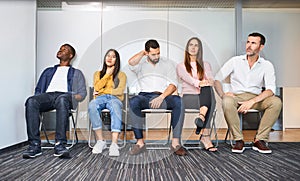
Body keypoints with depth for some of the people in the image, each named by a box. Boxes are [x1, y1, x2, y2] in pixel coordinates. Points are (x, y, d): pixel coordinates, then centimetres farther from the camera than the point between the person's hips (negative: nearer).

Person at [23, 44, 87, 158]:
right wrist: (38, 97, 3)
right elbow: (38, 89, 27)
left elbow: (82, 93, 15)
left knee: (62, 100, -41)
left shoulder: (76, 73, 28)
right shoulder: (48, 71, 36)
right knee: (31, 101, -33)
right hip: (47, 95, 3)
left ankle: (60, 145, -47)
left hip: (64, 95, -3)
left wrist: (74, 98, -8)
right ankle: (35, 145, -36)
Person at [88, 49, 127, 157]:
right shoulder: (98, 73, 28)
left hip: (114, 98, -1)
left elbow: (120, 91, 4)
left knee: (116, 107, -41)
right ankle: (100, 141, -33)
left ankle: (114, 144, -50)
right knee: (92, 106, -38)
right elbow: (97, 87, 8)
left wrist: (102, 90, 1)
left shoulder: (121, 75, 22)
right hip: (100, 98, 2)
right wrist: (107, 75, 9)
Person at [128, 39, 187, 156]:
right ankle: (140, 142, -29)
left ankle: (175, 143, -30)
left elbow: (173, 85, 4)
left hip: (163, 97, 0)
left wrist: (161, 97, -13)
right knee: (133, 101, -34)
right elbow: (131, 63, -8)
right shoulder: (141, 64, 19)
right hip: (145, 96, 0)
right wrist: (143, 52, 9)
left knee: (179, 101, -32)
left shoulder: (168, 64, 18)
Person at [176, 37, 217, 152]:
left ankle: (202, 117, -51)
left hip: (204, 97, 2)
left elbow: (211, 80, 1)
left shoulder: (206, 65, 24)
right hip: (188, 98, -2)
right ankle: (206, 135, -43)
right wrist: (199, 83, -32)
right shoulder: (181, 66, 16)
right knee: (211, 103, -34)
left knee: (207, 88, -35)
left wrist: (208, 82, -27)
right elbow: (187, 78, -9)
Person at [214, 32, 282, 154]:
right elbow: (217, 79, 1)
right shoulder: (235, 61, 4)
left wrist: (252, 101, -25)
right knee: (227, 102, -36)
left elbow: (271, 89, -9)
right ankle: (238, 140, -22)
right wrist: (222, 94, -19)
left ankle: (260, 140, -20)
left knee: (276, 102, -28)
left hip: (256, 98, 1)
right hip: (237, 96, -1)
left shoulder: (267, 65, 4)